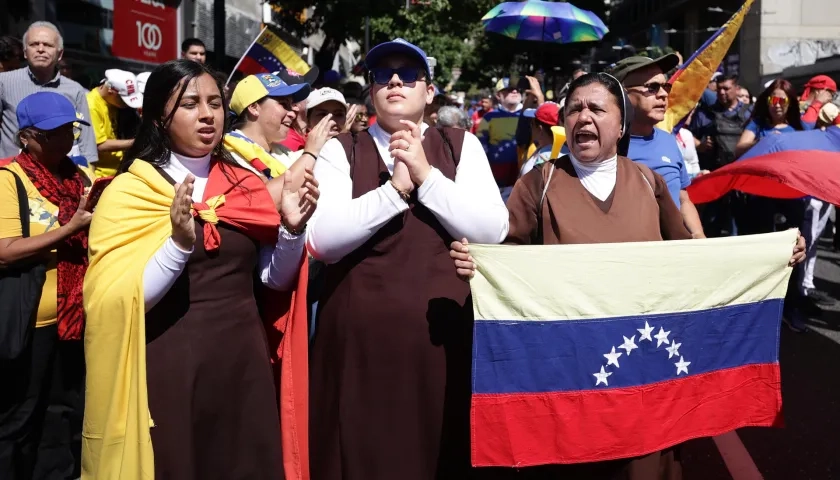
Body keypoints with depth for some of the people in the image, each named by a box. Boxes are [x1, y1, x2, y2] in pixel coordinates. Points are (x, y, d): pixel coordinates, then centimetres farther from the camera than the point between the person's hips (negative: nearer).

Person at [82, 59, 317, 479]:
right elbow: (115, 301, -14)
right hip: (170, 367, -4)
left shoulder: (246, 184, 6)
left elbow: (275, 279, 8)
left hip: (244, 360, 4)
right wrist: (180, 242, -28)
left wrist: (292, 229, -10)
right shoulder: (129, 190, -6)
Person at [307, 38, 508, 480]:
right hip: (359, 339, -1)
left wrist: (425, 175, -11)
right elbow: (322, 239, -9)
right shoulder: (340, 151, 5)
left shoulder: (461, 146, 7)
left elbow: (493, 230, -5)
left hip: (440, 334, 1)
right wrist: (395, 187, -13)